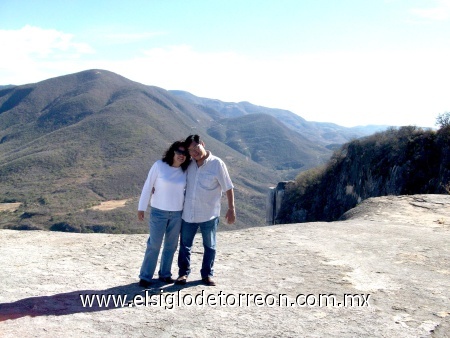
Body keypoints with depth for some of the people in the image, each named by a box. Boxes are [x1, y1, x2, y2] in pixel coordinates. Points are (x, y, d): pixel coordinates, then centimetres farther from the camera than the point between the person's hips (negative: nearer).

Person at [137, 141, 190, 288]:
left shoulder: (185, 171, -1)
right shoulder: (159, 165, -10)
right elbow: (148, 186, -7)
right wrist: (141, 208, -5)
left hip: (177, 214, 4)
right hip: (158, 212, -4)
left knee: (171, 246, 11)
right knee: (154, 245, -1)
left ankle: (165, 274, 25)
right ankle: (145, 276, 10)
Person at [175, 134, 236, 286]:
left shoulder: (217, 164, -13)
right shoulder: (189, 164, 0)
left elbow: (228, 188, -8)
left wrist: (231, 209, -8)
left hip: (209, 215, -3)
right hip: (188, 213, 3)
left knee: (209, 246, 11)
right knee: (185, 245, 12)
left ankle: (207, 274, 26)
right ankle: (183, 273, 26)